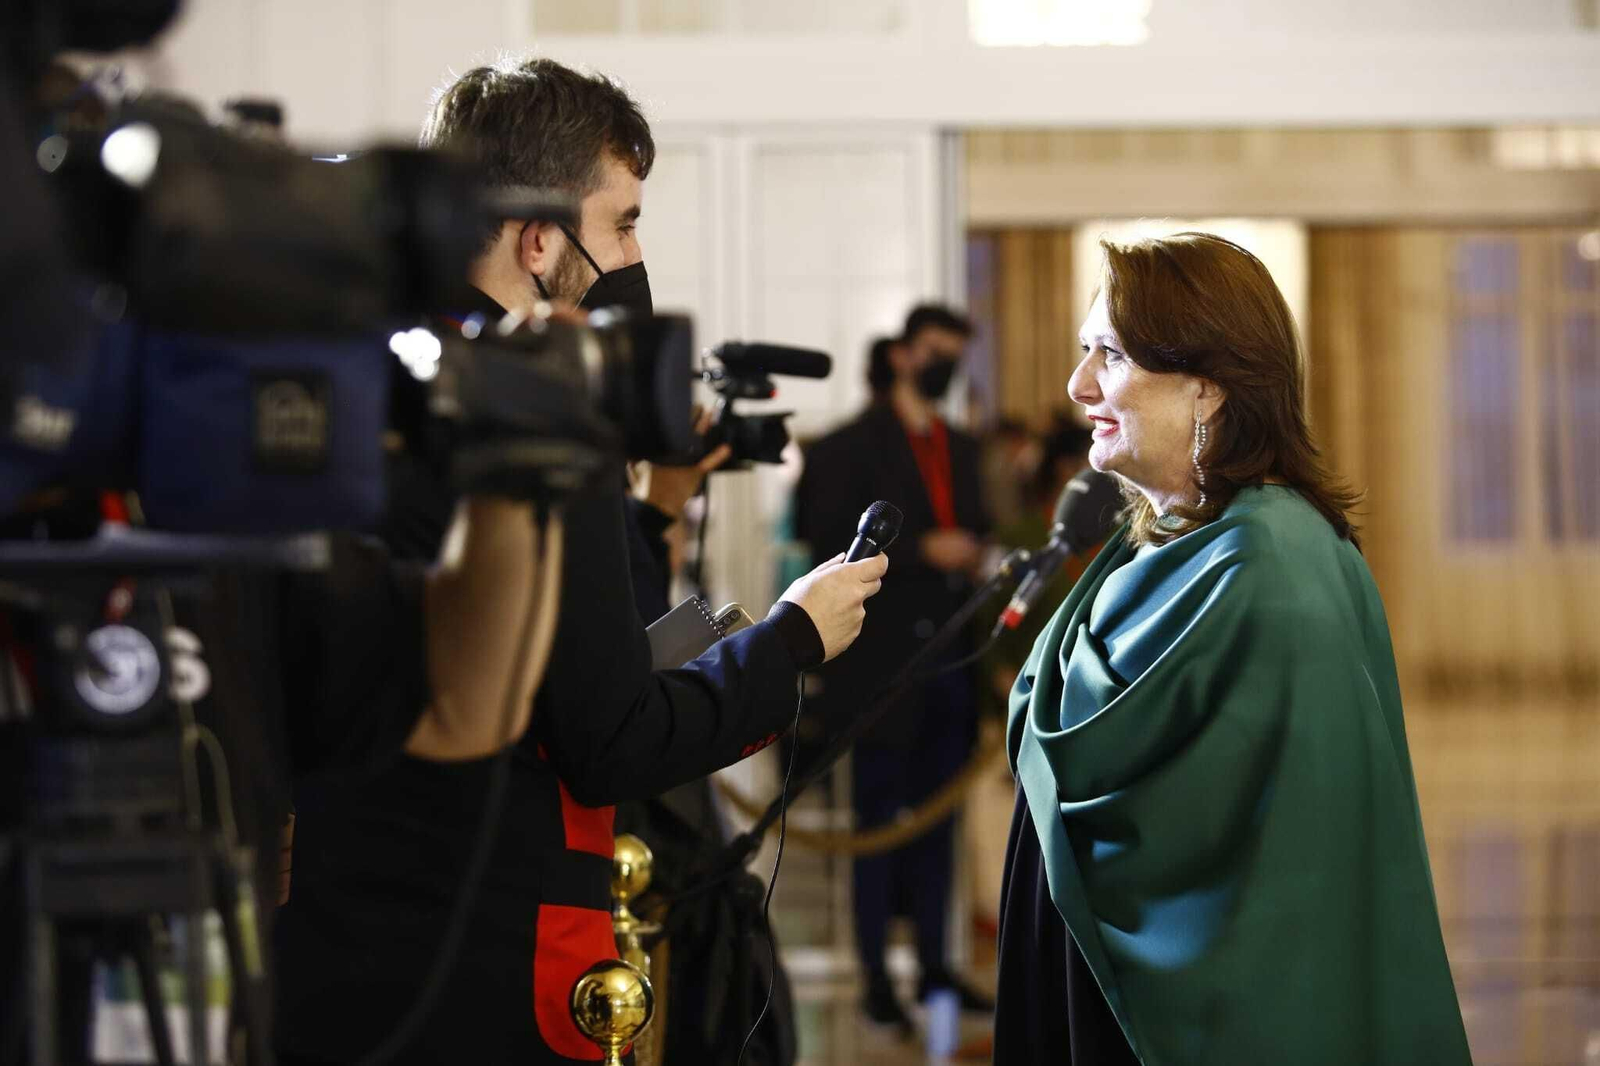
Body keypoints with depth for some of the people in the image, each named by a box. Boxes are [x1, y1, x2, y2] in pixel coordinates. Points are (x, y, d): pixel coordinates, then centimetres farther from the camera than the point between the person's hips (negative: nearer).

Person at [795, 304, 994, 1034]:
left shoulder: (960, 449, 16)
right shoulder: (853, 447, -3)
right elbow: (829, 544, -11)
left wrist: (974, 554, -2)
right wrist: (922, 551, -18)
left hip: (947, 659, 6)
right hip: (883, 662, -6)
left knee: (937, 820, 9)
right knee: (878, 823, -1)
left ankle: (934, 964, 17)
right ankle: (876, 979, 4)